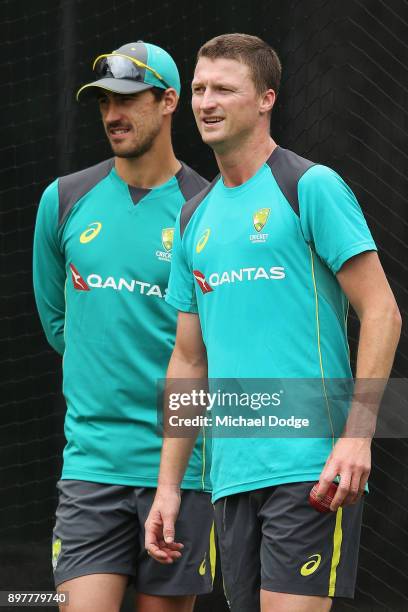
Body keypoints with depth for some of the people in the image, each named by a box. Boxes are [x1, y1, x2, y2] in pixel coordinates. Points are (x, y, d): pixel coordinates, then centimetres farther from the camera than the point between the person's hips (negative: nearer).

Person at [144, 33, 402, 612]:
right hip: (232, 473, 7)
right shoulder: (195, 217, 18)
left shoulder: (311, 186, -2)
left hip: (310, 467, -6)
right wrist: (168, 485, 15)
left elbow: (381, 313, -7)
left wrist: (356, 435, -17)